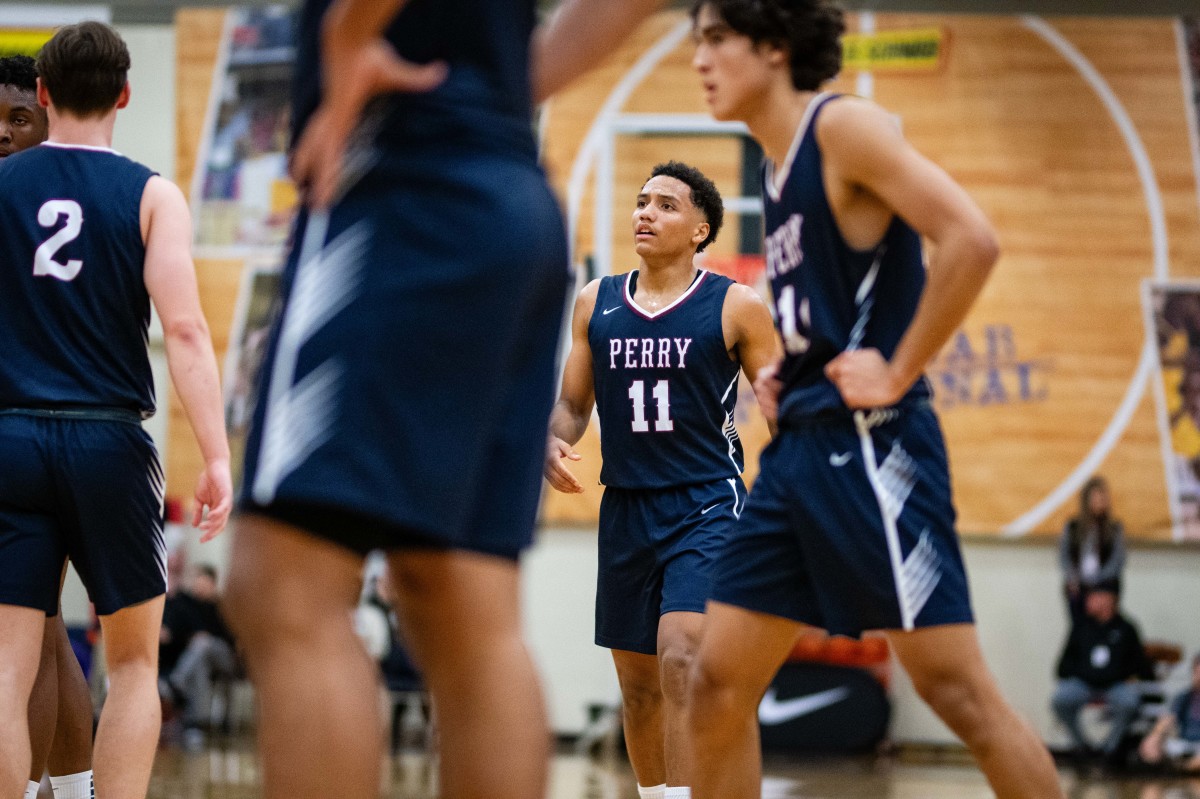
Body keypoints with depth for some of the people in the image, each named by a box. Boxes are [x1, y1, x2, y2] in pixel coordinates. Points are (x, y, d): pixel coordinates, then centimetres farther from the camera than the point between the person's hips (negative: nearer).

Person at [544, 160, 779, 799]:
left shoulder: (735, 307, -3)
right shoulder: (595, 303, 7)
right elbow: (573, 402, 15)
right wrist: (554, 442, -7)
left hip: (707, 506, -5)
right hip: (625, 507, 5)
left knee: (681, 656, -22)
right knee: (636, 680, 12)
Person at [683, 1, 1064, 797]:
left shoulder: (845, 126, -8)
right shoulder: (778, 164, 18)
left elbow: (971, 241, -21)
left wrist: (897, 374, -16)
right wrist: (786, 374, 14)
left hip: (869, 444, -9)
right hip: (797, 448, 9)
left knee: (957, 687, -9)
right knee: (719, 684, 6)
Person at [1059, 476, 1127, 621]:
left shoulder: (1115, 528, 6)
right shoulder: (1072, 526, 11)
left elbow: (1118, 560, 0)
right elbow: (1064, 555, 7)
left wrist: (1098, 580, -11)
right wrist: (1072, 578, -9)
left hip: (1105, 587, -1)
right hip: (1077, 589, 1)